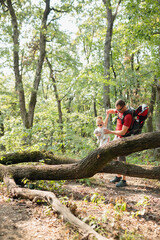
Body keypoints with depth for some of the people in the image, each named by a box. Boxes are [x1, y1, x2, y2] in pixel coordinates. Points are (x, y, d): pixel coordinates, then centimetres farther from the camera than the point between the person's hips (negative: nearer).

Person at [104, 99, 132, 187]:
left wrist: (110, 132, -20)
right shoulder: (120, 110, 2)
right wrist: (109, 111, -1)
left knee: (121, 159, -6)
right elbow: (113, 111, 25)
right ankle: (118, 176, 23)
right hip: (117, 137, 9)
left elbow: (123, 132, -26)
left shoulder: (128, 116, -25)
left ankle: (123, 180, 3)